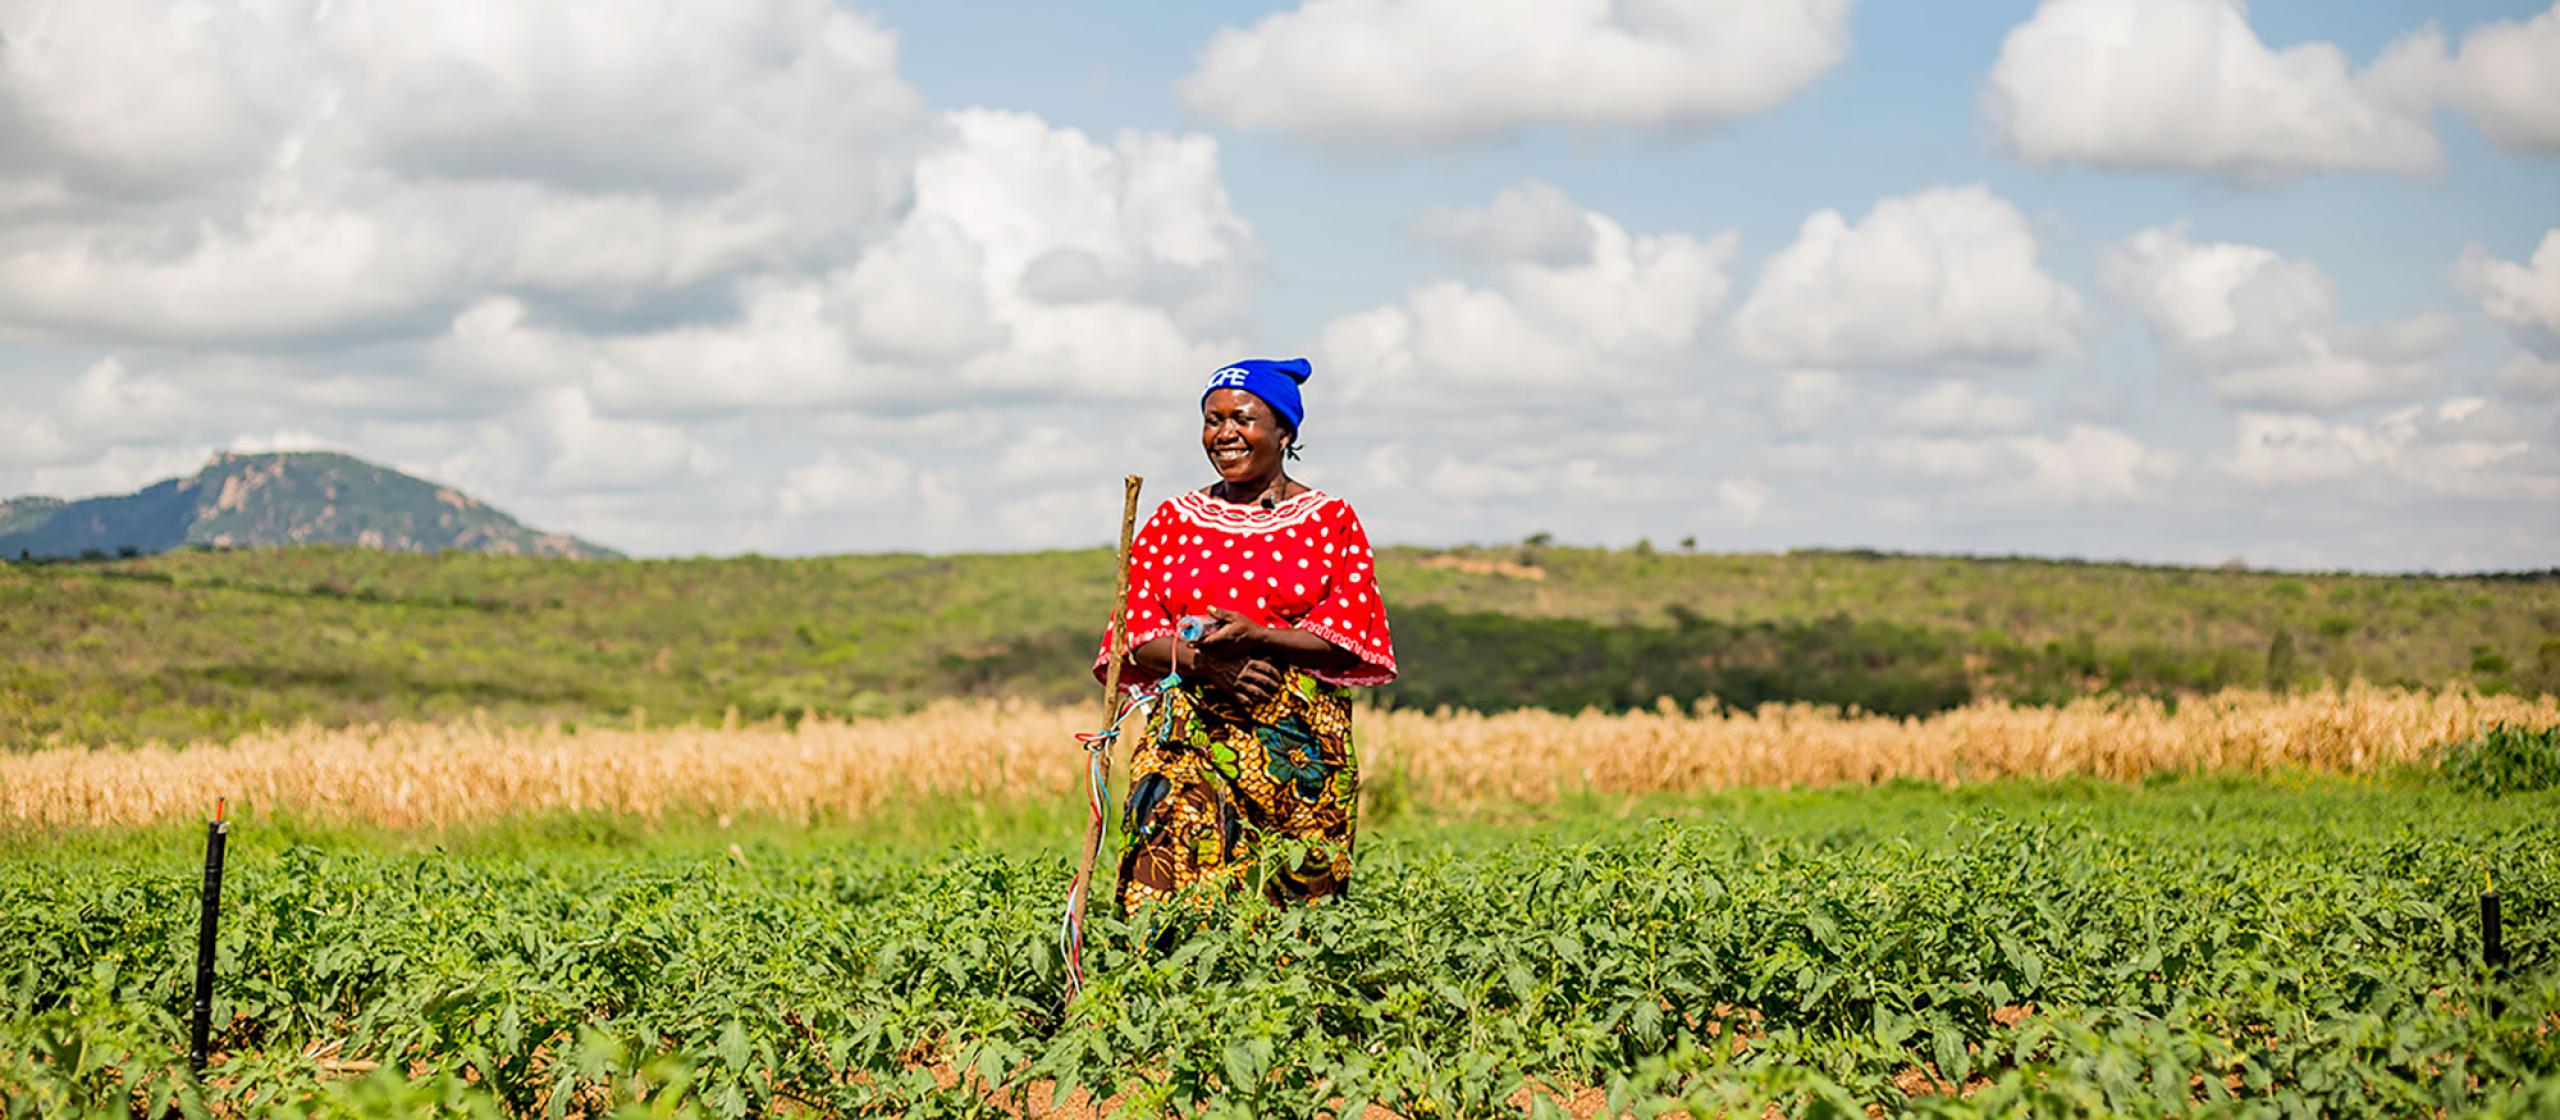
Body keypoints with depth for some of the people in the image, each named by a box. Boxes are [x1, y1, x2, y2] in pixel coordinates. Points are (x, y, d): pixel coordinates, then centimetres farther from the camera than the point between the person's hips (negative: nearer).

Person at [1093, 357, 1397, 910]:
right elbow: (1135, 633, 7)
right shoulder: (1173, 521, 13)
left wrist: (1257, 636, -17)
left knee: (1294, 901, -4)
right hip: (1189, 737, 1)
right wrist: (1203, 661, -13)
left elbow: (1349, 641, -2)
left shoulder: (1331, 521, 6)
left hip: (1299, 744, -1)